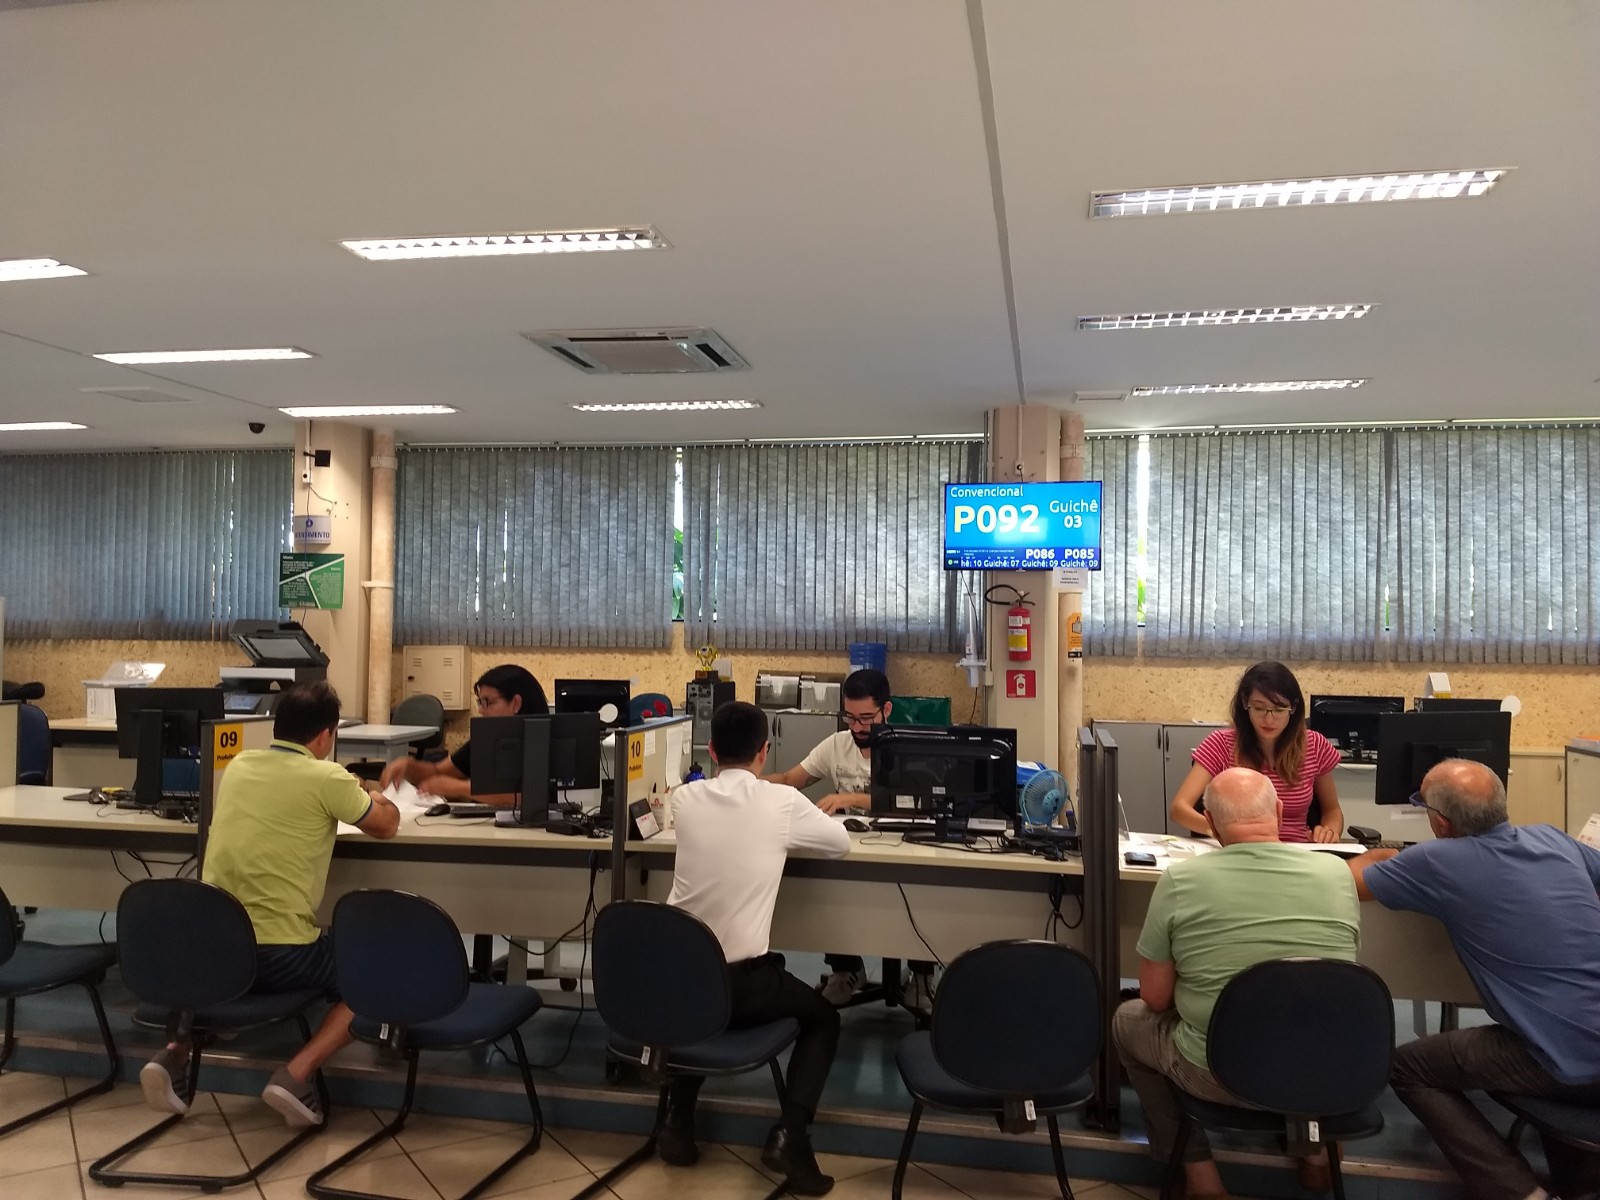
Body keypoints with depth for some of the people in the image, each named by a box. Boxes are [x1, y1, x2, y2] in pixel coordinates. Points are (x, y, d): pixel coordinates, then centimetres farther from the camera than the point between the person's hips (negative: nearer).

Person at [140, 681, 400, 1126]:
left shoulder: (237, 767, 8)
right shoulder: (326, 778, -10)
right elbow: (386, 824, 7)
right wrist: (371, 797, 28)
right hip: (280, 954, -6)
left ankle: (175, 1055, 14)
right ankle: (295, 1075, -2)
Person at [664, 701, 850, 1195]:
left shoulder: (685, 799, 1)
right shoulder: (781, 801, -8)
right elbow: (842, 844, 10)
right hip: (742, 982, -3)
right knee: (823, 1017, 23)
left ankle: (678, 1122, 27)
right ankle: (789, 1134, 6)